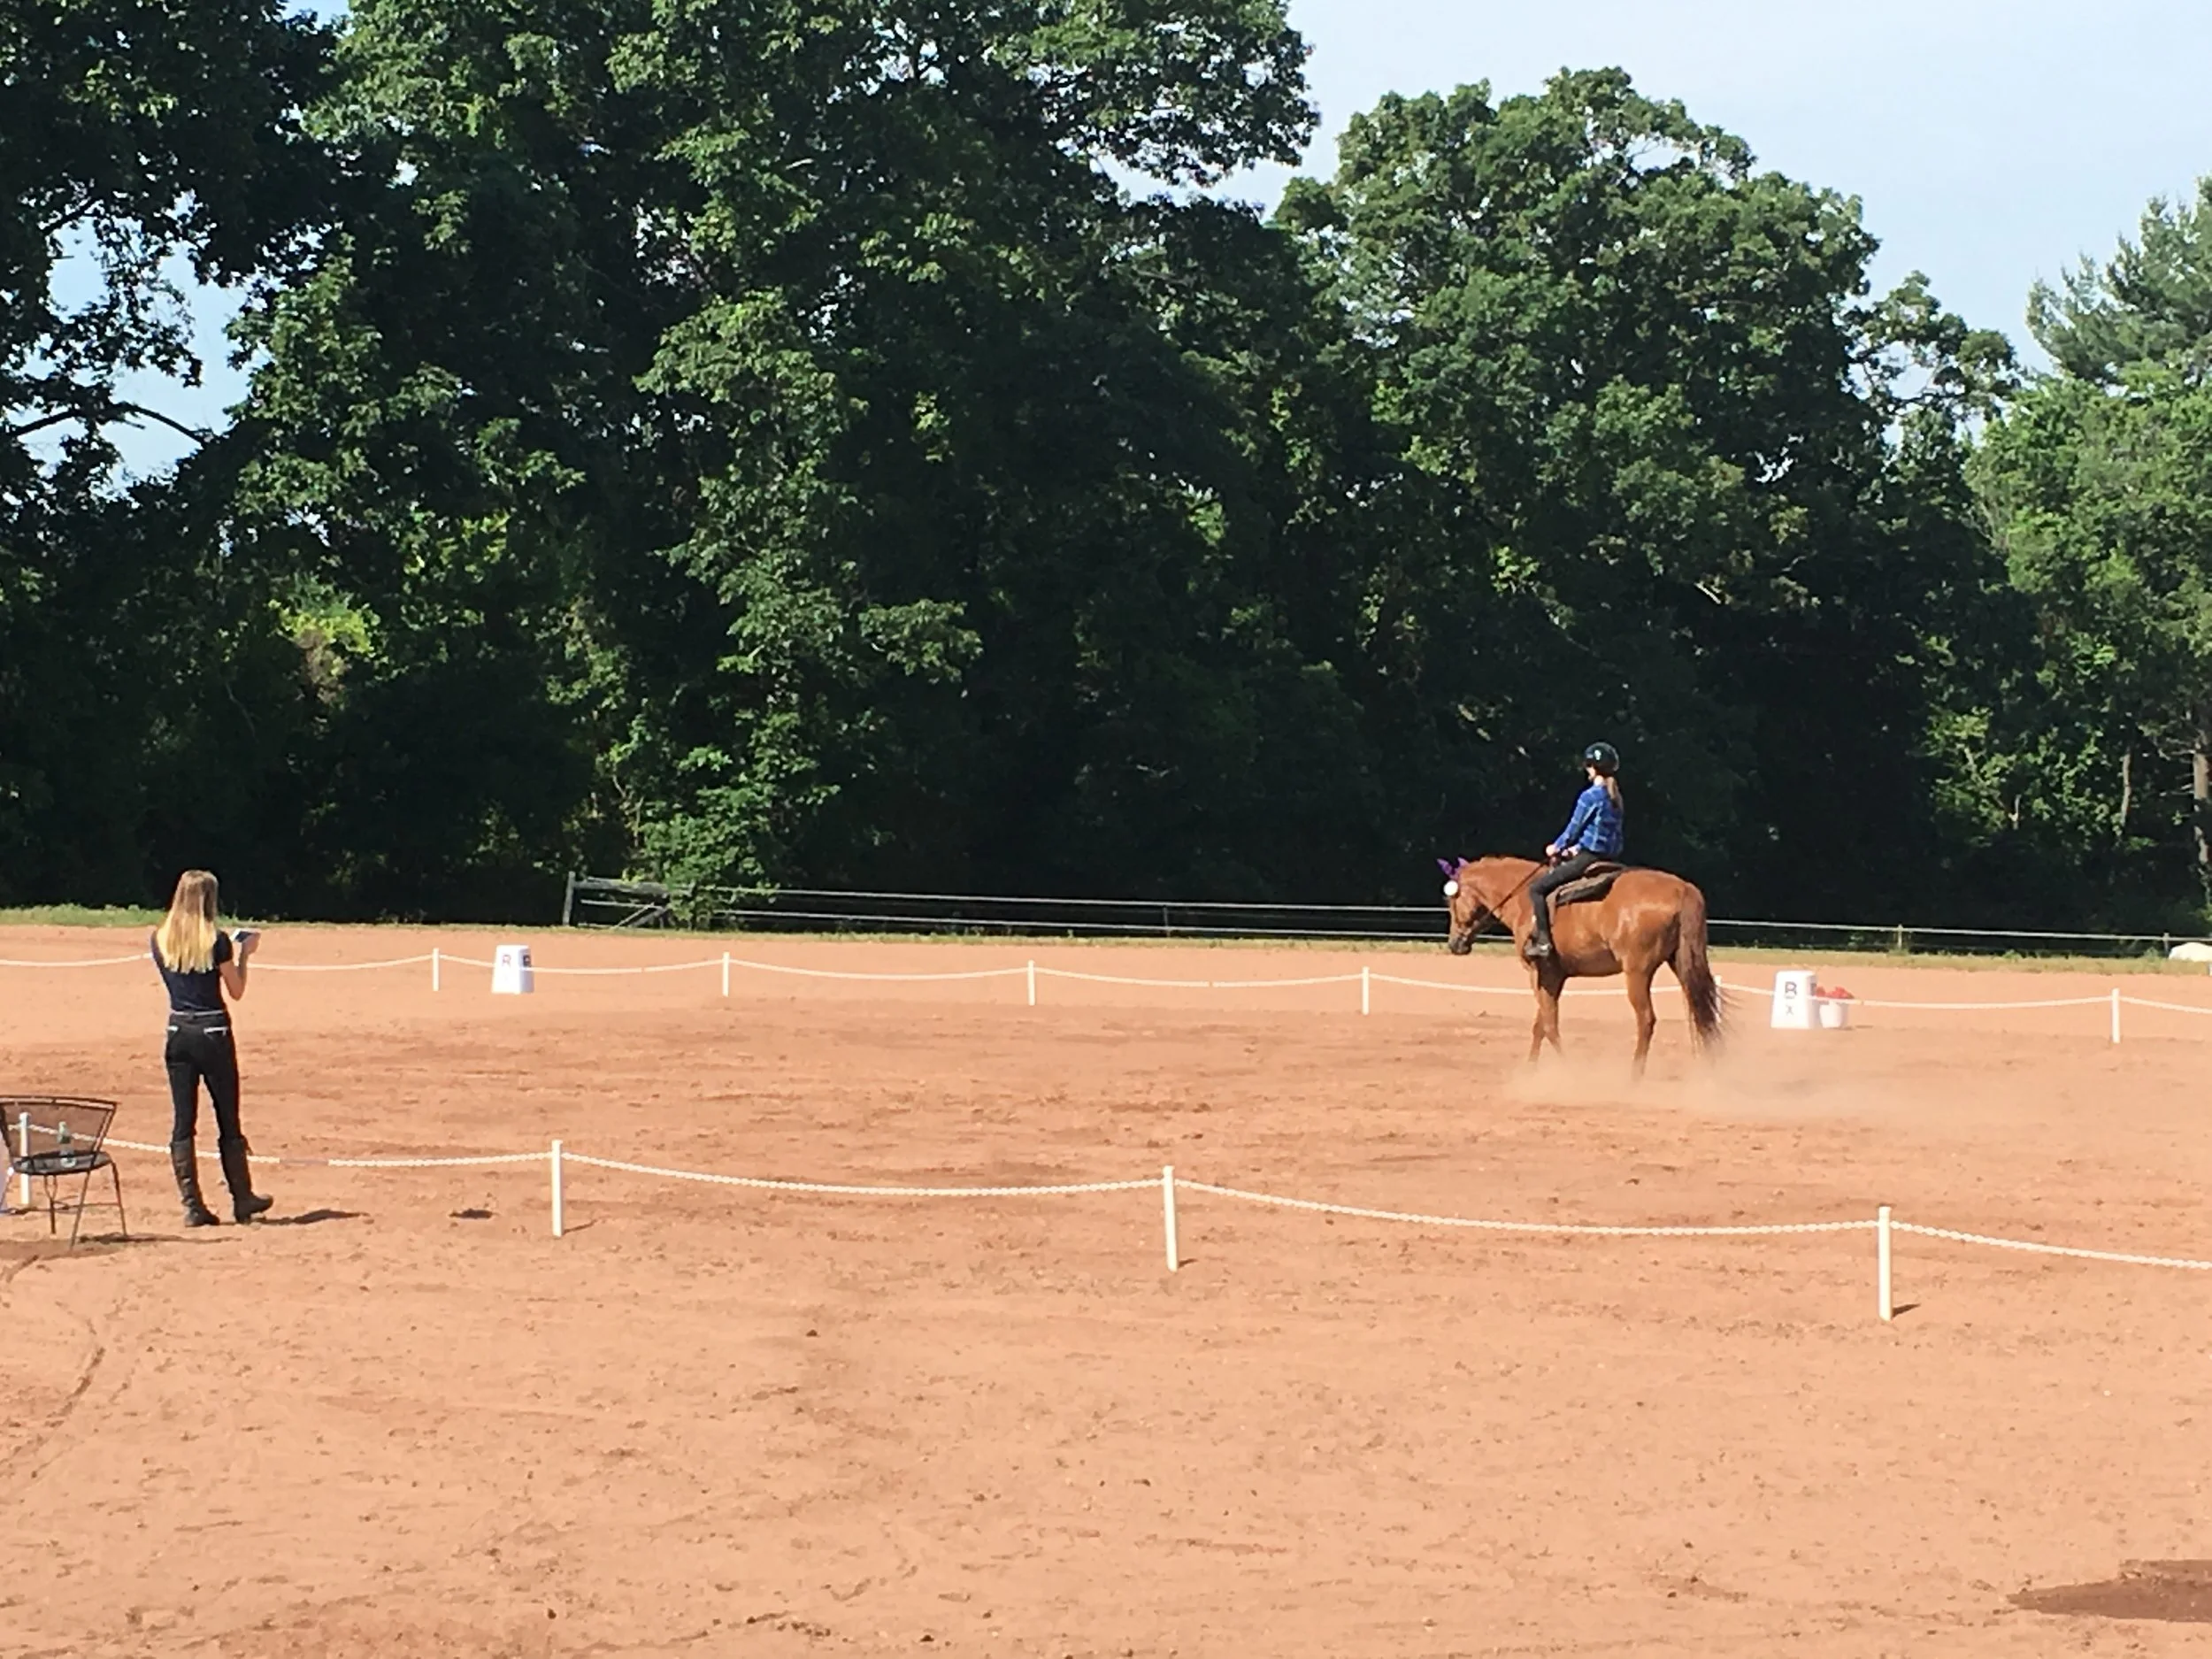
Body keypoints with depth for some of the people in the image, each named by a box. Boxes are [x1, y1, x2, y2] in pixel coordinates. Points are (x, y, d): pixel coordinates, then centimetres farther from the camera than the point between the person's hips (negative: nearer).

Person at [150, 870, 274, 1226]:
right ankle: (242, 1199, 19)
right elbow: (236, 991, -3)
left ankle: (192, 1206, 3)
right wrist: (245, 953, 10)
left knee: (183, 1122, 6)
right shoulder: (216, 940, -11)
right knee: (228, 1121, 9)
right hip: (213, 1033, -3)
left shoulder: (161, 939, 0)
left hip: (178, 1033, 3)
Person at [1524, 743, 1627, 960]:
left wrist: (1556, 848, 10)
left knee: (1537, 888, -5)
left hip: (1587, 858, -9)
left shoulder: (1590, 797, -14)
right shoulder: (1615, 799, 12)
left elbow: (1574, 829, -9)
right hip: (1607, 858, 9)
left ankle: (1543, 941, -14)